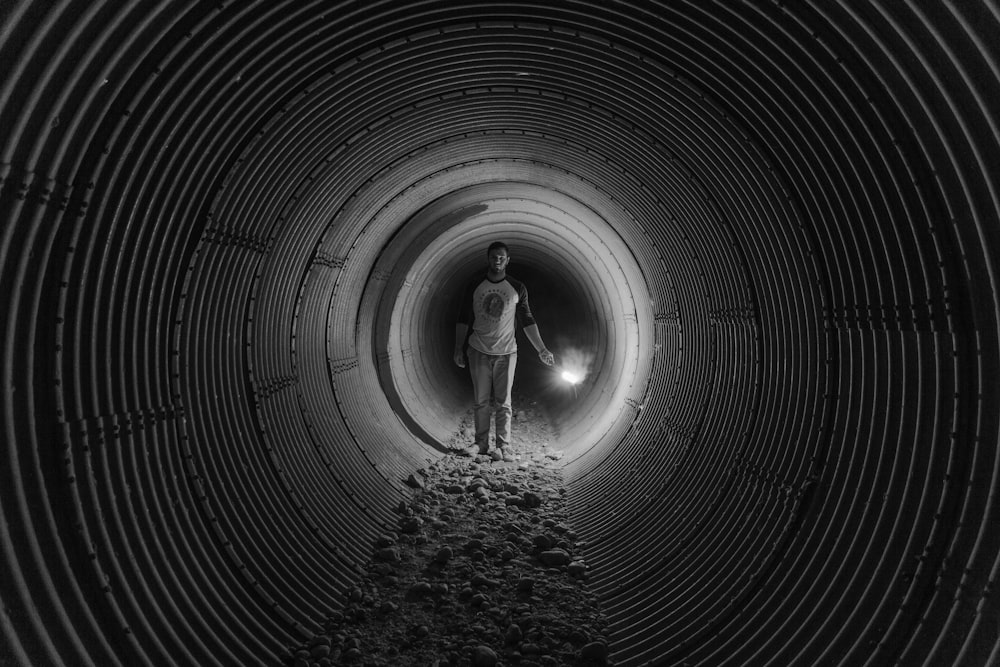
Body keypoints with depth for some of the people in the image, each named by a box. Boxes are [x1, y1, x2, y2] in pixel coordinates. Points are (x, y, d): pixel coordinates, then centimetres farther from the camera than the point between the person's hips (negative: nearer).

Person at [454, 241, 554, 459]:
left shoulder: (517, 288, 4)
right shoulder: (474, 286, 5)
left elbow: (527, 321, 6)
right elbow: (463, 320, 7)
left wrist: (541, 349, 2)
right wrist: (458, 348, 1)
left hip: (506, 352, -1)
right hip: (479, 351, 1)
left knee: (503, 402, 0)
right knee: (481, 401, 5)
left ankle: (503, 446, 3)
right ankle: (481, 443, 12)